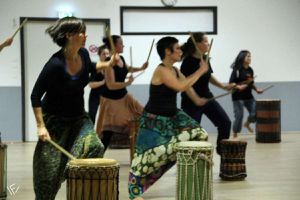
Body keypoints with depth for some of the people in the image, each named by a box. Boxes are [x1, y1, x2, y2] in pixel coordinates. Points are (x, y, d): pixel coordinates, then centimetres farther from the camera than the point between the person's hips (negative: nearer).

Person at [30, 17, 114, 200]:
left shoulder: (83, 54, -7)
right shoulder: (56, 64, -26)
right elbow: (36, 96, -19)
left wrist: (107, 65, 5)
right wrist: (41, 126, -24)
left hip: (78, 117, 5)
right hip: (55, 119, -5)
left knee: (94, 147, -20)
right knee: (50, 169, -1)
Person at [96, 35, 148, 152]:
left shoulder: (121, 59, 2)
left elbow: (127, 69, 26)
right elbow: (111, 85, -29)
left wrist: (141, 68, 13)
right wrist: (127, 83, -22)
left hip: (123, 96, 8)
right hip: (111, 100, -8)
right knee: (108, 133, -6)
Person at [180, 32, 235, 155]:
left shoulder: (205, 59, 3)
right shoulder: (188, 62, -20)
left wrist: (224, 86, 13)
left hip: (207, 98, 8)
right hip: (191, 103, -7)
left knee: (225, 122, 2)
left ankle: (221, 150, 18)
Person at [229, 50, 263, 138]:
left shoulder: (250, 70, 8)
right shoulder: (237, 70, -11)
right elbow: (230, 83, -13)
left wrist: (256, 89, 5)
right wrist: (238, 87, -28)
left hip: (248, 96, 6)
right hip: (238, 97, -6)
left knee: (255, 112, -2)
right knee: (239, 115, -5)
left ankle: (247, 124, 29)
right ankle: (235, 134, 11)